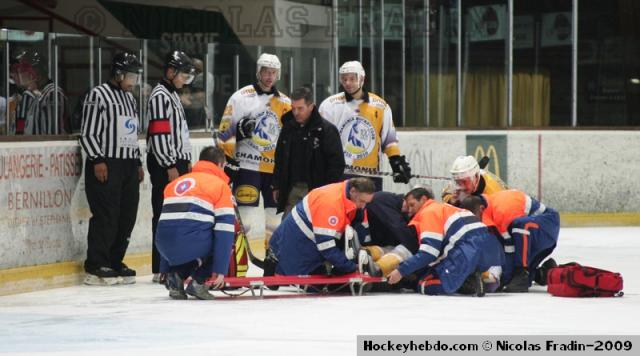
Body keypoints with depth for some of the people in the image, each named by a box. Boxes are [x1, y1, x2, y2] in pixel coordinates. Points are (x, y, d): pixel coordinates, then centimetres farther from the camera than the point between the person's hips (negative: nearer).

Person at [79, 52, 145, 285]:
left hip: (128, 165, 8)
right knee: (106, 217, -10)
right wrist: (97, 160, -17)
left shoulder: (129, 98, 20)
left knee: (127, 217, 6)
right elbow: (88, 132, -10)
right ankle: (96, 267, -6)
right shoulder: (98, 95, -6)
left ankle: (115, 262, 15)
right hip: (105, 165, -8)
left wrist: (138, 163, 22)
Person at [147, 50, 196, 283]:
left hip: (177, 161, 10)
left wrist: (186, 162, 22)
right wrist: (170, 167, -20)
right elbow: (158, 135, -19)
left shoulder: (173, 95, 20)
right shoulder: (160, 96, -12)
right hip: (164, 165, -10)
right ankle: (161, 269, -10)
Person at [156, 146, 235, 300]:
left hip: (165, 247, 6)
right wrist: (220, 270, -1)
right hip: (192, 242, -6)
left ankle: (176, 274, 10)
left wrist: (164, 268, 38)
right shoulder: (220, 185, 9)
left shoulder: (176, 183, 27)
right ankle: (198, 281, 7)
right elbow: (225, 229, -1)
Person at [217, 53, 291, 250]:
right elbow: (225, 131, -4)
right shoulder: (241, 97, -2)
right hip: (247, 166, -5)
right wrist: (228, 159, -10)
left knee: (277, 218, 8)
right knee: (244, 216, -11)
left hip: (275, 168, 5)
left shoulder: (284, 103, 12)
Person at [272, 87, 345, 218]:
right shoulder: (288, 128, 10)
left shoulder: (326, 130, -10)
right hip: (292, 189, 6)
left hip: (317, 189, -6)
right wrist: (277, 186, 16)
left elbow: (337, 163, -11)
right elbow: (279, 159, 20)